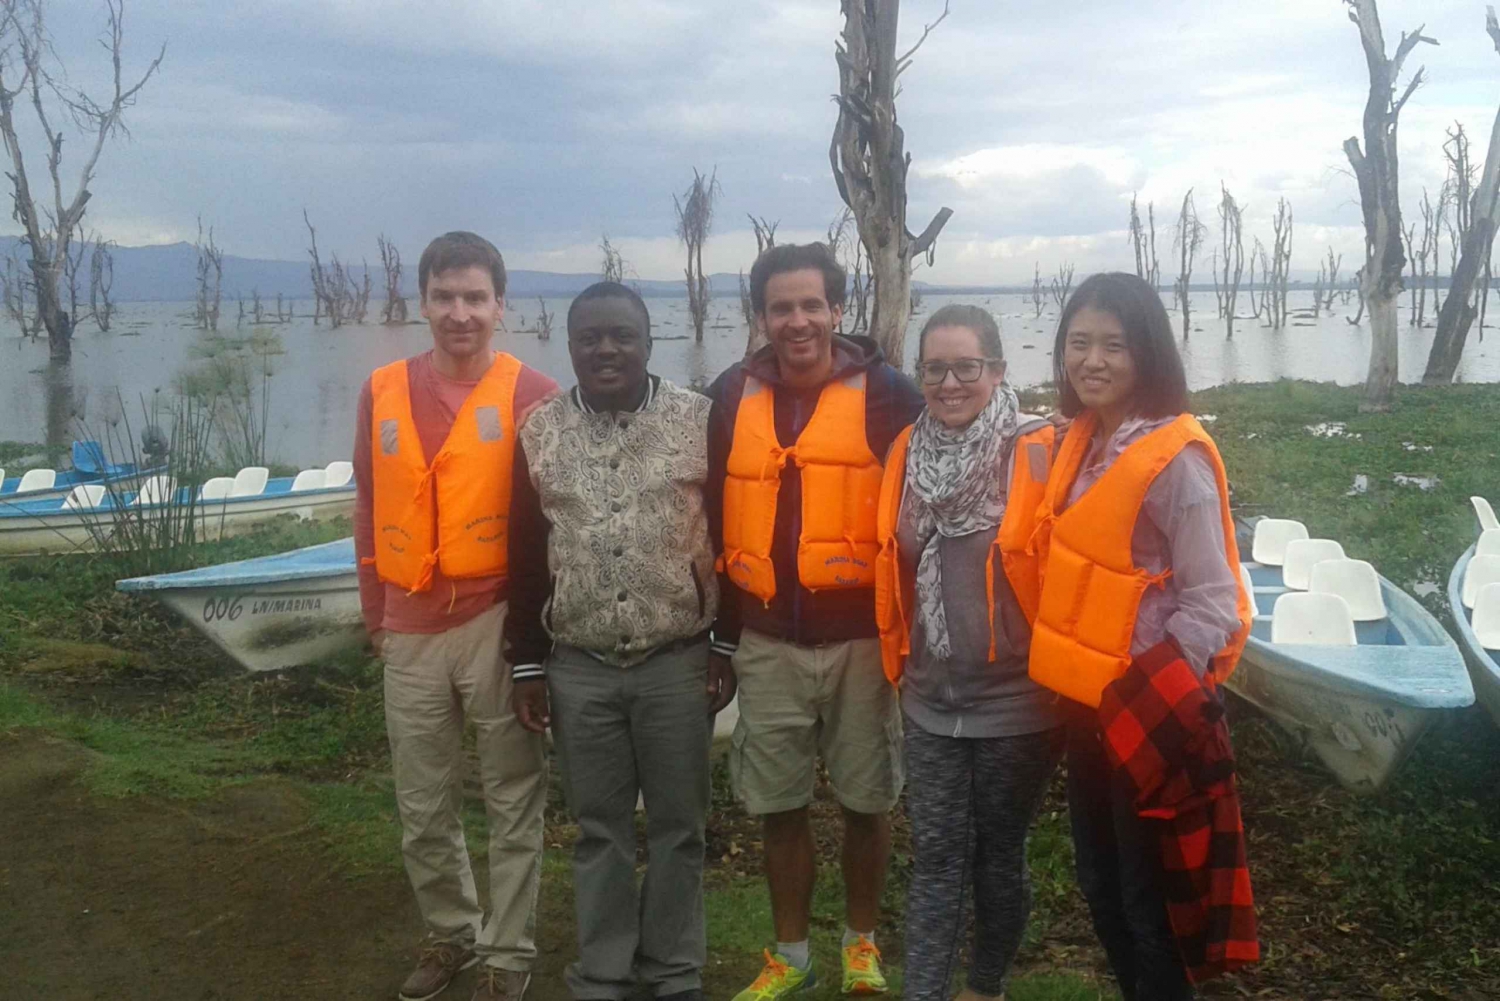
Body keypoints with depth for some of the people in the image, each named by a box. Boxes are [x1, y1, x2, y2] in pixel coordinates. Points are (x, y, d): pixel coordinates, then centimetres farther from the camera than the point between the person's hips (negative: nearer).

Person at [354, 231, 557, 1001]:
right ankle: (450, 933, 37)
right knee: (422, 809, 16)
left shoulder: (531, 395, -6)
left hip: (498, 622, -4)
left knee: (514, 803, 7)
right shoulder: (382, 392, 5)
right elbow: (371, 512, 12)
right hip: (411, 629, 4)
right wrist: (376, 615, 13)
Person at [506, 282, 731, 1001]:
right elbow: (526, 557, 6)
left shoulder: (700, 422, -3)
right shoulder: (539, 432, 3)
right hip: (579, 668, 2)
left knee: (677, 827, 9)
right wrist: (527, 665, 5)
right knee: (598, 831, 11)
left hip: (678, 662, -1)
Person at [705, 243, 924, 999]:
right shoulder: (732, 397, 3)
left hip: (862, 636, -2)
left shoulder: (886, 393, -6)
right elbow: (716, 520, 9)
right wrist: (723, 634, 9)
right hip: (768, 641, 2)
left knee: (866, 800, 10)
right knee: (779, 805, 11)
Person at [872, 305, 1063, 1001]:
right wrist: (898, 660, 14)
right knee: (934, 859, 7)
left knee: (999, 856, 14)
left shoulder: (1037, 454, -14)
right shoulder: (906, 454, 1)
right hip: (930, 702, 3)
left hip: (1016, 703, -3)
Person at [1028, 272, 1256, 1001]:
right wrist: (1079, 686, 8)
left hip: (1146, 717, -8)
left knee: (1148, 901, 7)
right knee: (1100, 887, 20)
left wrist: (1146, 697, -23)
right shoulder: (1080, 445, 5)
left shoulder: (1176, 459, -18)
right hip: (1085, 704, 8)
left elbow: (1212, 606, -18)